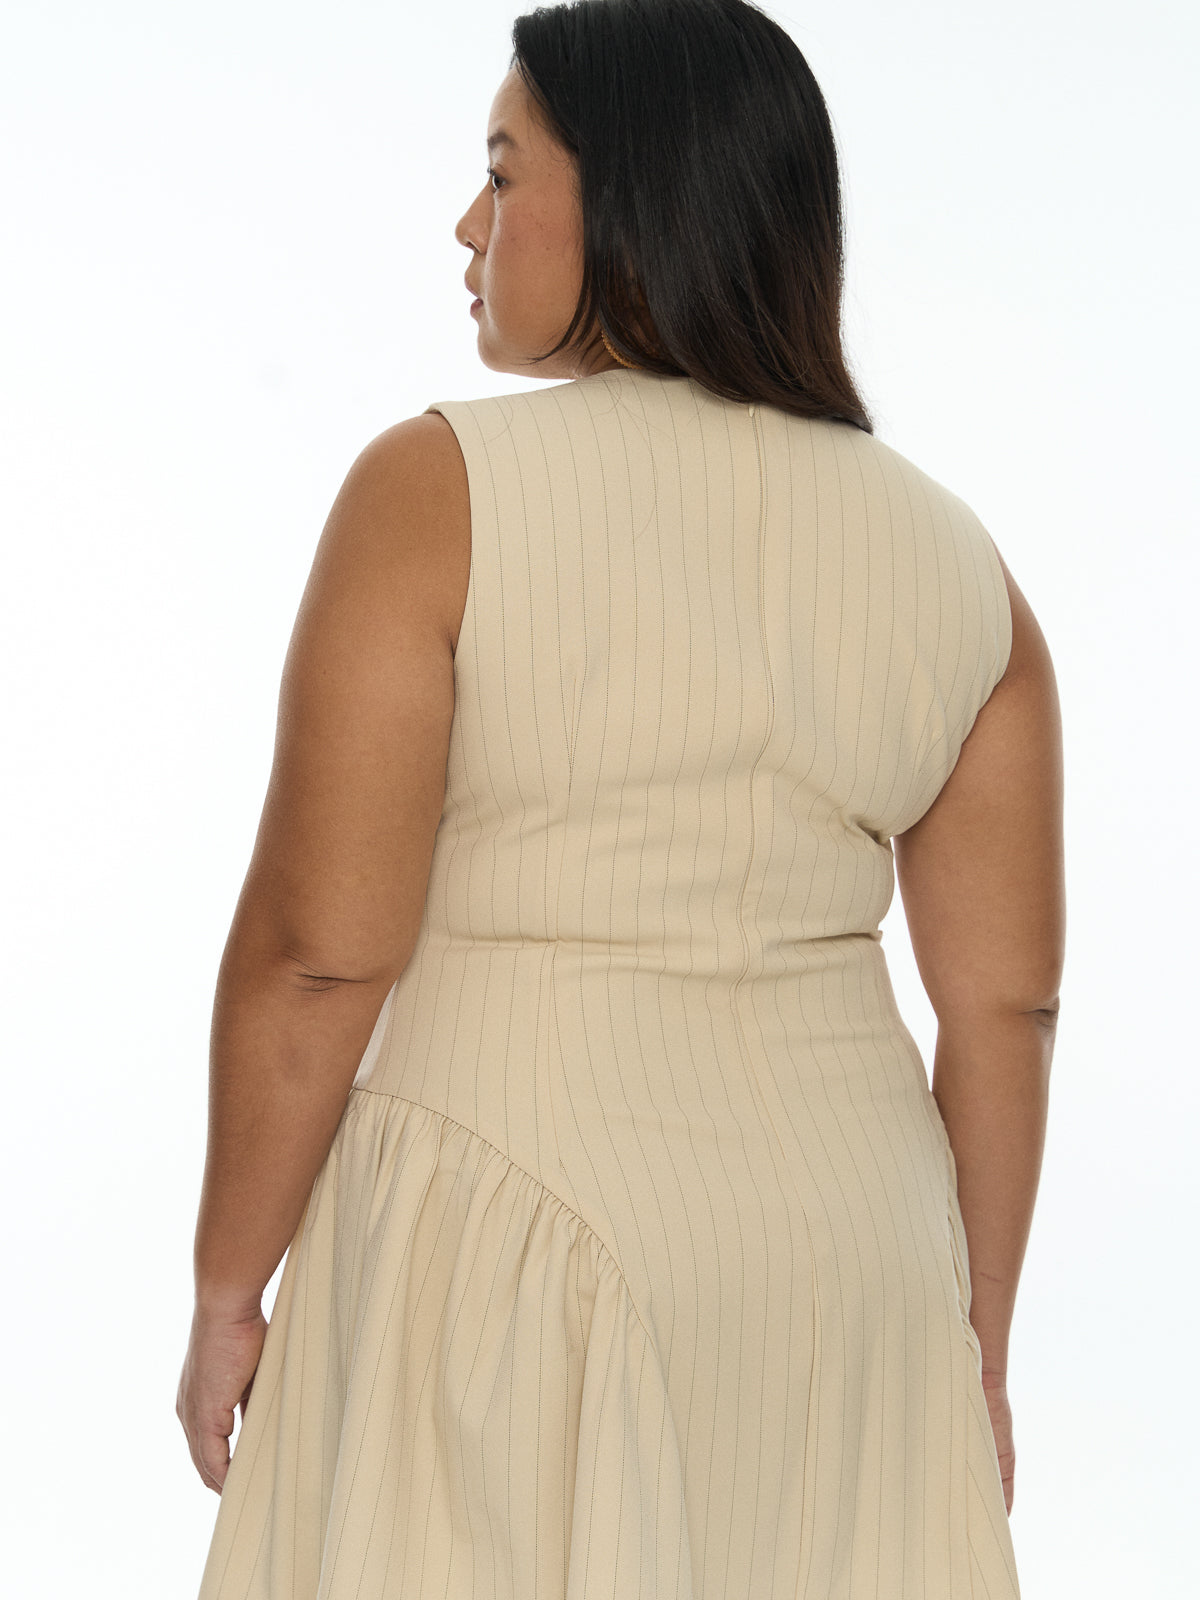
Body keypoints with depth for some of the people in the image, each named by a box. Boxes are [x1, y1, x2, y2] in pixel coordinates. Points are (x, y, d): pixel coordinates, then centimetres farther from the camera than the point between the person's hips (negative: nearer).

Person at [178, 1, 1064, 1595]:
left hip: (512, 1230, -4)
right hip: (845, 1237, 4)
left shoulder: (438, 492, -11)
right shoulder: (955, 563, 2)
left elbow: (317, 952, -13)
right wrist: (973, 1342, 13)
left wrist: (226, 1289, -1)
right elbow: (1005, 999, 3)